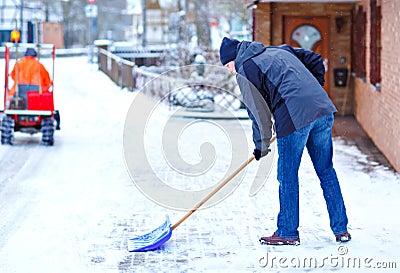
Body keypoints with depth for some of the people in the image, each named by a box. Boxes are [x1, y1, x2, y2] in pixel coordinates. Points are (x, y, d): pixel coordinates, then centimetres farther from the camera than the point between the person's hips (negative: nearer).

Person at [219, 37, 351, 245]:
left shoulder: (244, 71, 5)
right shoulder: (281, 51, 26)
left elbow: (258, 110, 1)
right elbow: (315, 60, 26)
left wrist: (261, 144, 9)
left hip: (294, 117, -7)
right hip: (323, 110, 7)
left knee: (288, 177, 5)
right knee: (326, 171, 13)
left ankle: (287, 233, 12)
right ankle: (341, 229, 17)